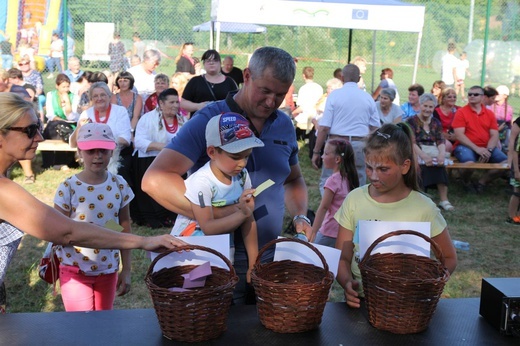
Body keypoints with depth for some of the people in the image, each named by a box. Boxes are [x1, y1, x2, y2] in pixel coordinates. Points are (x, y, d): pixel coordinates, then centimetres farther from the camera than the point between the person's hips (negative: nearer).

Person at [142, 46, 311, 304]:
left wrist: (300, 216, 2)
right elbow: (154, 180, -26)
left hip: (271, 261, 6)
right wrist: (221, 213, -29)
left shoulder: (284, 125, 4)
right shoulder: (209, 121, -15)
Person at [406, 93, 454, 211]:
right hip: (416, 152, -3)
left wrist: (442, 153, -20)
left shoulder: (436, 123, 17)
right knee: (423, 164, -35)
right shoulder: (411, 121, 3)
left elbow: (440, 141, 3)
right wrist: (424, 156, -26)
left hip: (433, 152, 3)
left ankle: (444, 200, -30)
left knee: (440, 164, -29)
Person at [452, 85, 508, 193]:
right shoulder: (461, 112, 0)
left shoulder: (490, 114, 12)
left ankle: (481, 182, 4)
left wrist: (488, 150, -15)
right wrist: (476, 149, -19)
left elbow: (494, 135, 5)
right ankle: (467, 183, 1)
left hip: (486, 148, 5)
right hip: (465, 146, -4)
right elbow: (459, 135, -10)